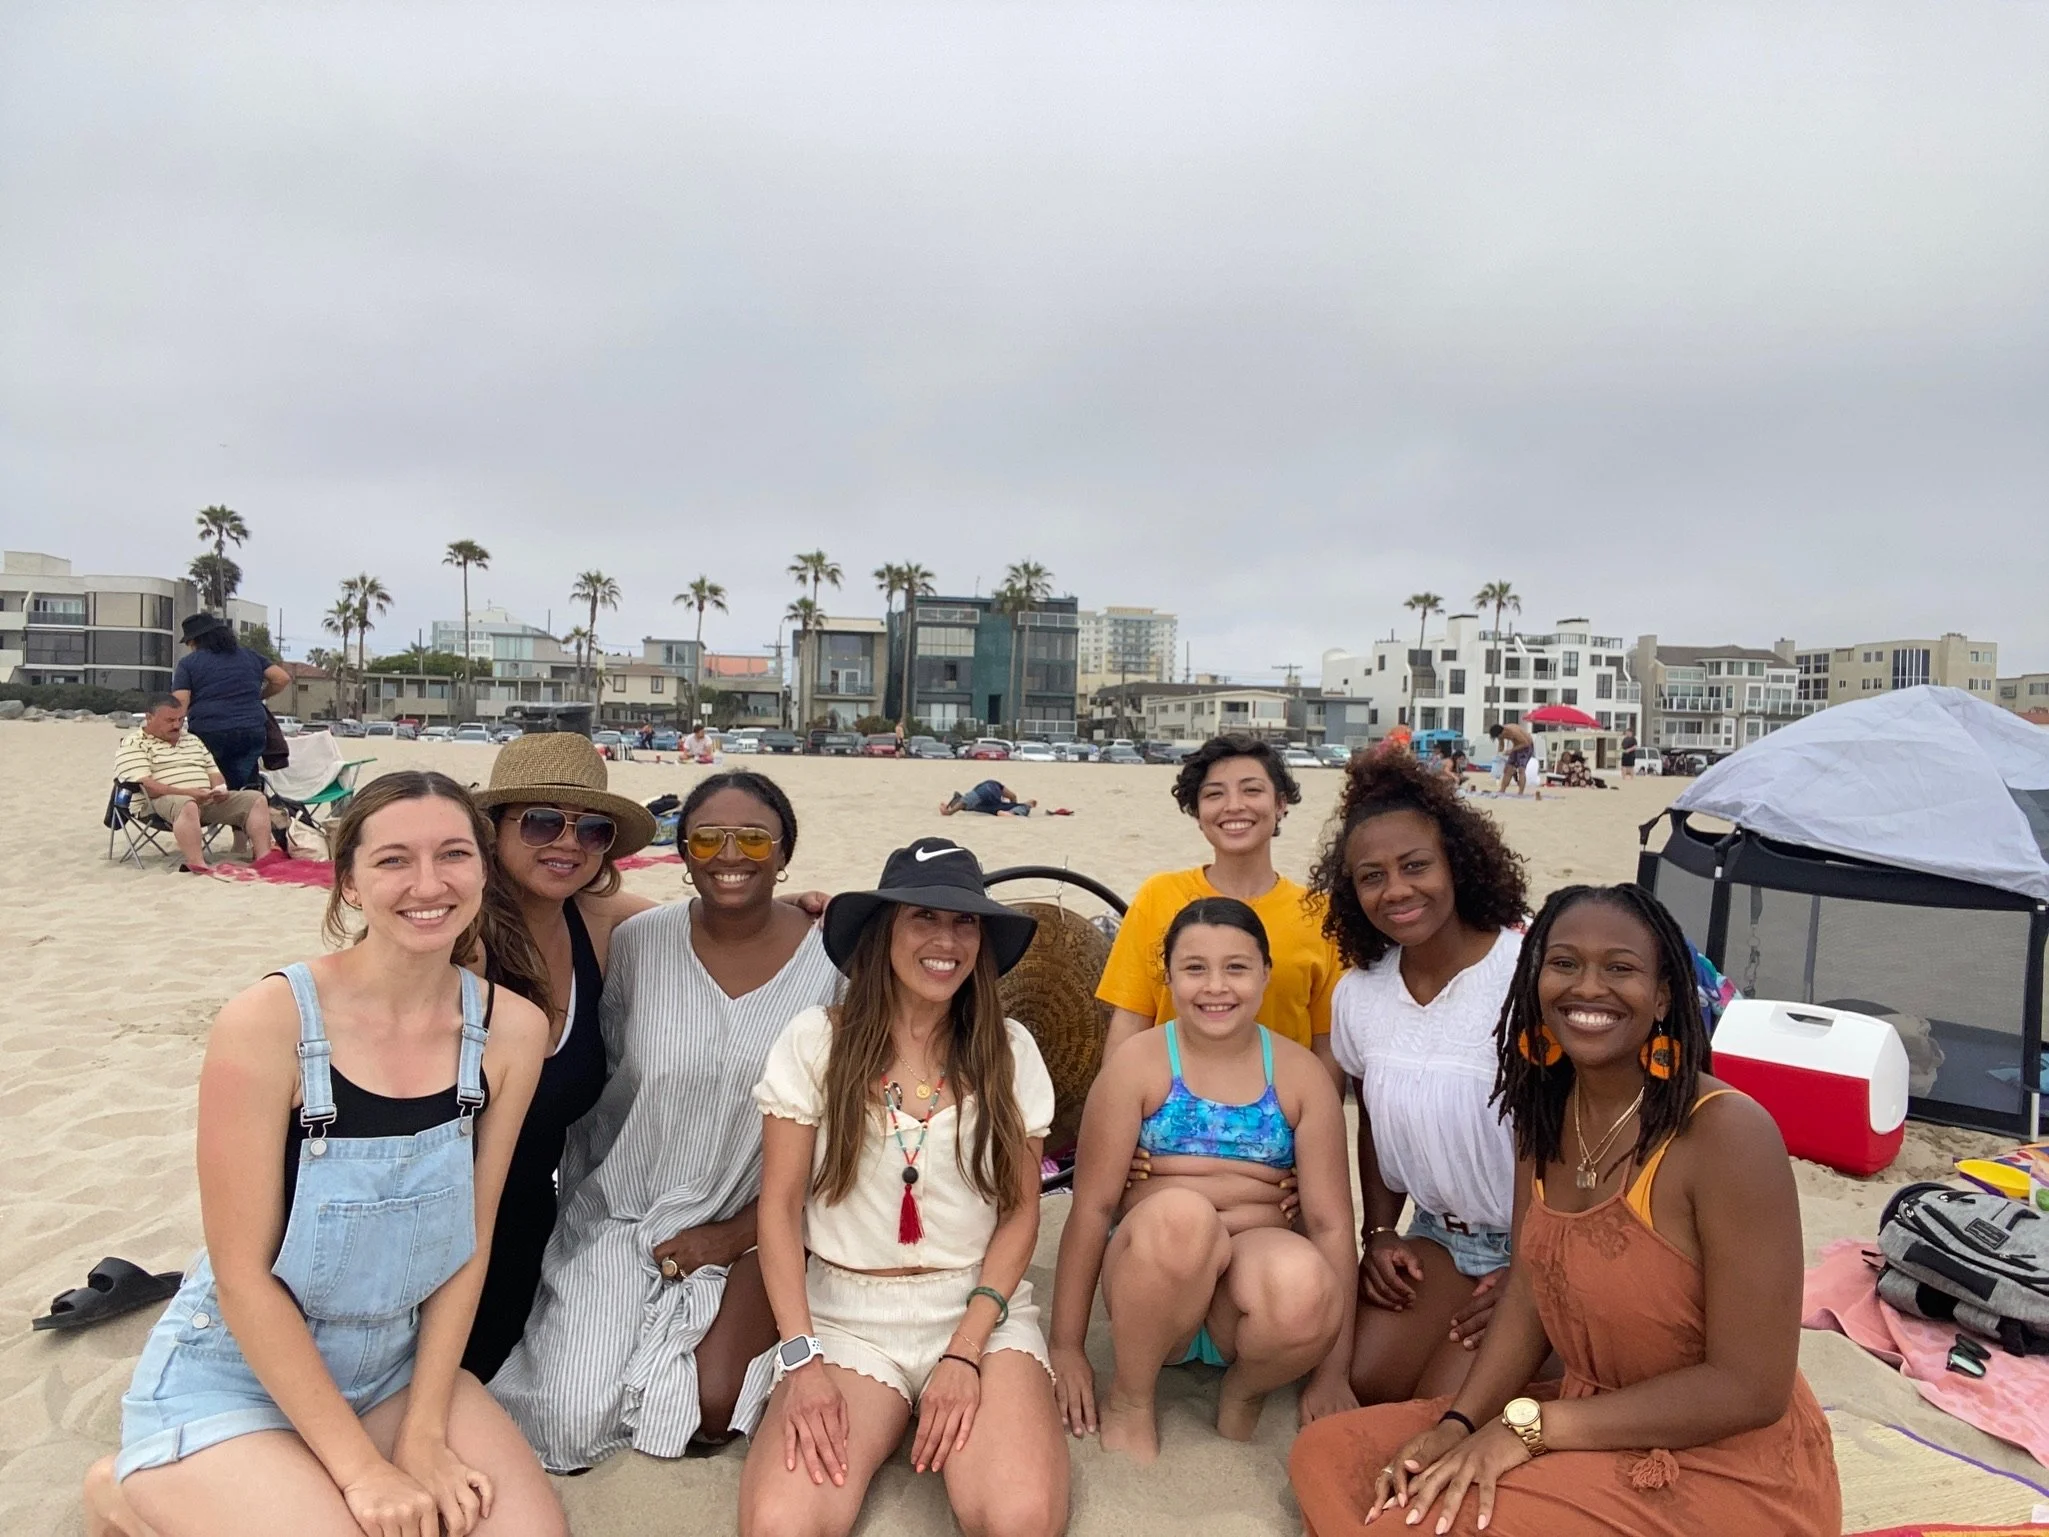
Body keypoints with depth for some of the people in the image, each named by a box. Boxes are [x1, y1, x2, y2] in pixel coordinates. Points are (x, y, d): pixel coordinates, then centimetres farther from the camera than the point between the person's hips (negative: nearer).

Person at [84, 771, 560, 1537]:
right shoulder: (268, 1022, -22)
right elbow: (243, 1274, -18)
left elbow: (470, 1240, -3)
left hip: (396, 1365, 4)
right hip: (234, 1380, -3)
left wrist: (423, 1434, -7)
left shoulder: (510, 1028, -10)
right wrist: (361, 1467, -17)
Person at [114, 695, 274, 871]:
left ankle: (263, 856, -24)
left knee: (257, 799, -11)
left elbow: (214, 772, 25)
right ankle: (197, 864, -53)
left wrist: (220, 789, 1)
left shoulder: (193, 740, 26)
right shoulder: (133, 744, 2)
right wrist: (186, 793, -22)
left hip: (209, 800, 7)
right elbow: (144, 786, -12)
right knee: (187, 805, -42)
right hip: (164, 801, -7)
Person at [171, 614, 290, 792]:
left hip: (208, 734, -3)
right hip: (252, 731, 3)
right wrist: (258, 697, 23)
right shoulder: (250, 655, 16)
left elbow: (180, 703, -5)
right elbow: (283, 678, 9)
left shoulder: (188, 663, 6)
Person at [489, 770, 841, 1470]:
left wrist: (737, 1233, -8)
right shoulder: (636, 942, -8)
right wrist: (576, 1211, 3)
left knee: (713, 1407, -15)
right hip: (619, 1212, 1)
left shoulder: (832, 960, -12)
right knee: (571, 1419, -10)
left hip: (748, 1227, -1)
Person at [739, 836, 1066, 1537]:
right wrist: (800, 1358, -12)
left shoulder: (1008, 1050, 0)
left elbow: (1020, 1211, 2)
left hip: (982, 1309, 1)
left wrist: (964, 1353, -9)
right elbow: (779, 1209, -2)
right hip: (844, 1315, -1)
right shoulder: (815, 1041, -4)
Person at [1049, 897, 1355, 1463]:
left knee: (1305, 1283, -35)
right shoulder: (1138, 1063, -3)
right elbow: (1092, 1207, -4)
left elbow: (1330, 1222, 1)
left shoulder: (1301, 1075, 3)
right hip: (1151, 1279, -1)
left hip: (1255, 1291, 1)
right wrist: (1066, 1347, -3)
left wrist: (1333, 1374, -2)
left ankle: (1242, 1393, 1)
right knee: (1180, 1213, -36)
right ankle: (1129, 1400, -8)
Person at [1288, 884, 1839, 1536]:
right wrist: (1459, 1424, -11)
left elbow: (1751, 1389, -21)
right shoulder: (1546, 1106, -1)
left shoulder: (1727, 1132, -23)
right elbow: (1529, 1287, 4)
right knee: (1326, 1454, 1)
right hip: (1593, 1429, 7)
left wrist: (1531, 1427, -20)